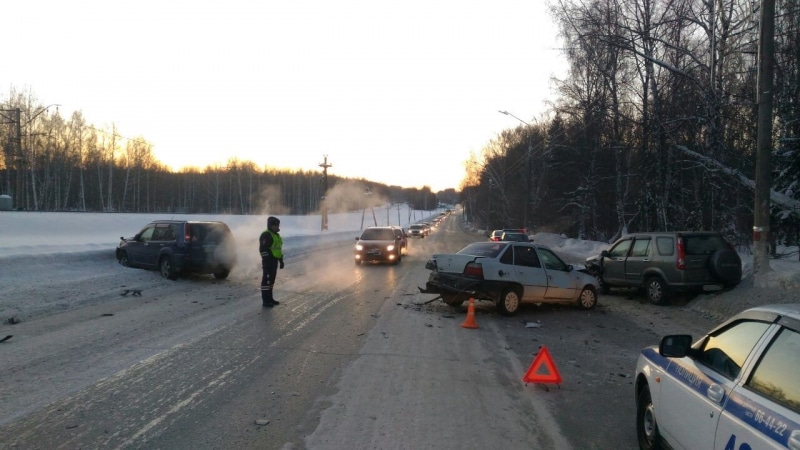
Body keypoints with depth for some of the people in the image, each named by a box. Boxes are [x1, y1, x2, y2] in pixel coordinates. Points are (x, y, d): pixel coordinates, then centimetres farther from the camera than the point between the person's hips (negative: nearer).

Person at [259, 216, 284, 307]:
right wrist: (266, 261, -23)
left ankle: (269, 298, 24)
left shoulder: (276, 235, 16)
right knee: (267, 280, -8)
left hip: (274, 260, 10)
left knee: (271, 280, 15)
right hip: (268, 261, -10)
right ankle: (265, 301, -6)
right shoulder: (266, 235, -15)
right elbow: (263, 249, -20)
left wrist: (281, 260, 22)